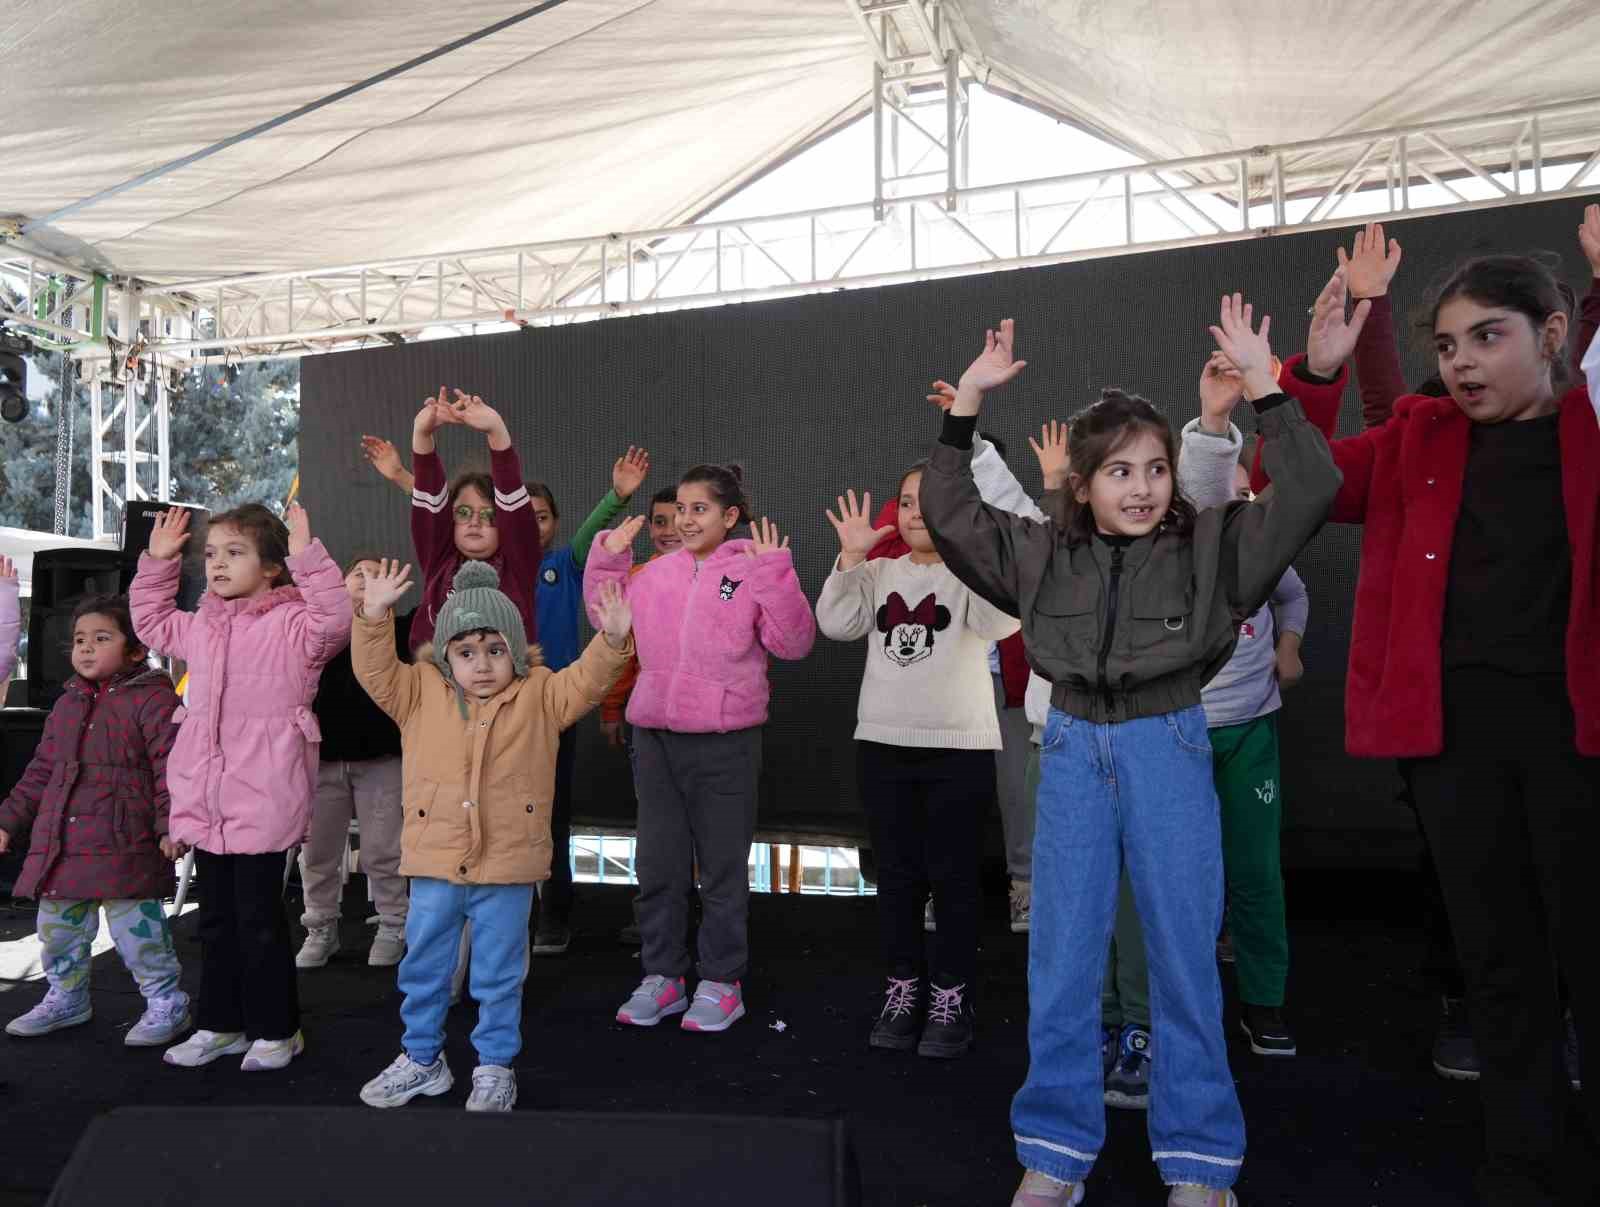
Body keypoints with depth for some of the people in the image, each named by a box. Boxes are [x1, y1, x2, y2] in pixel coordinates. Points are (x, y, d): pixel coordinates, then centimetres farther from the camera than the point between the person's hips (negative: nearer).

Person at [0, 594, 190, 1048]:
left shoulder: (153, 699, -8)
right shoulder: (67, 704, 15)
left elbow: (170, 767, -13)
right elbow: (41, 770, 22)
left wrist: (170, 826, -19)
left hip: (124, 844, -7)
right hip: (59, 841, 8)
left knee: (135, 927, -5)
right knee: (57, 926, 17)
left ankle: (166, 1002, 11)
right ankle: (66, 997, 39)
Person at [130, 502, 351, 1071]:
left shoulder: (291, 623, -10)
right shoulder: (200, 626, 13)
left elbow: (335, 619, -30)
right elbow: (151, 622, 31)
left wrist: (306, 556, -33)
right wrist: (157, 561, 21)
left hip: (263, 803, -7)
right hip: (205, 802, 7)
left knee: (259, 920, 3)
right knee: (216, 918, 18)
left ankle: (276, 1029, 19)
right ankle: (220, 1024, 32)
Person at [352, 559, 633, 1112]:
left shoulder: (539, 696, -2)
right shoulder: (420, 694, 1)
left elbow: (584, 683, -12)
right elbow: (375, 671, -6)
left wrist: (611, 640, -29)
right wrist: (374, 615, -21)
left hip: (507, 867, -2)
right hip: (434, 864, 2)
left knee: (499, 977, 12)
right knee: (423, 970, 18)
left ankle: (495, 1066, 29)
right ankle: (422, 1058, 38)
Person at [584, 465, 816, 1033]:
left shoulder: (754, 572, -6)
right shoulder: (656, 572, 9)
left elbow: (793, 643, -14)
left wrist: (776, 573, -22)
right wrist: (608, 561, 8)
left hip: (725, 741, -5)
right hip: (655, 736, 5)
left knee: (723, 868, 7)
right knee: (658, 865, 14)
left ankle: (721, 983, 21)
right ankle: (661, 976, 28)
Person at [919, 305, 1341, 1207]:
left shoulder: (1209, 545, 0)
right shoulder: (1044, 554, 5)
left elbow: (1311, 492, -9)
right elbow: (947, 513, 3)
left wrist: (1261, 381, -15)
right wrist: (968, 400, -4)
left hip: (1170, 750, -1)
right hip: (1074, 751, 2)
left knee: (1184, 952, 6)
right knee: (1062, 957, 6)